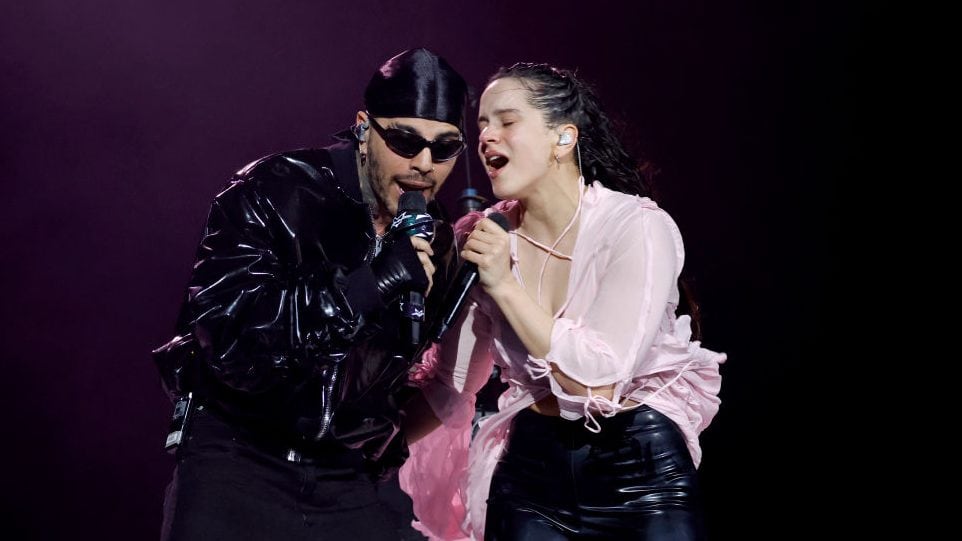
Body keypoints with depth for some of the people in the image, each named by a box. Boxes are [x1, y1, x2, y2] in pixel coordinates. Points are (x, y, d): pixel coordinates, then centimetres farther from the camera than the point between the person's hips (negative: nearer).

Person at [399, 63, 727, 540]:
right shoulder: (481, 238, -2)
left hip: (641, 469, -3)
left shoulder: (639, 228, -15)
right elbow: (448, 388, 3)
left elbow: (595, 380, -21)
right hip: (529, 469, 4)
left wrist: (506, 286, -22)